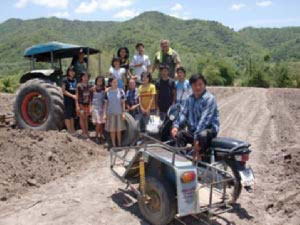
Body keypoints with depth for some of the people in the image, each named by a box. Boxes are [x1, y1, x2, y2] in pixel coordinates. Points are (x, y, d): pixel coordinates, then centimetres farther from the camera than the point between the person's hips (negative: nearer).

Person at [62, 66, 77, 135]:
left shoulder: (75, 80, 11)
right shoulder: (65, 80, -8)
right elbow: (64, 91, -13)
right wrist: (72, 95, -21)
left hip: (74, 100, 7)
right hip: (67, 100, -6)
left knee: (72, 115, 14)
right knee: (68, 116, 1)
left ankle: (73, 129, 23)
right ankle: (69, 130, 7)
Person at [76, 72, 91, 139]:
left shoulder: (88, 86, 8)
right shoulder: (79, 86, -7)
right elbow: (77, 96, -6)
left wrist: (90, 105, 10)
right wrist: (77, 105, -12)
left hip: (87, 104, 5)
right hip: (81, 104, -5)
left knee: (86, 118, 10)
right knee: (82, 118, 2)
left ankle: (87, 132, 16)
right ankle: (84, 132, 7)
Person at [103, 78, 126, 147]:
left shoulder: (121, 91, -2)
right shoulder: (107, 92, 0)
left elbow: (123, 103, 1)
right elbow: (106, 103, 5)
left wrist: (123, 113, -3)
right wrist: (104, 114, 1)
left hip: (119, 113, 0)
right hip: (110, 113, 1)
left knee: (119, 130, 6)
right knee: (112, 130, 5)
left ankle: (119, 145, 18)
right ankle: (114, 145, 16)